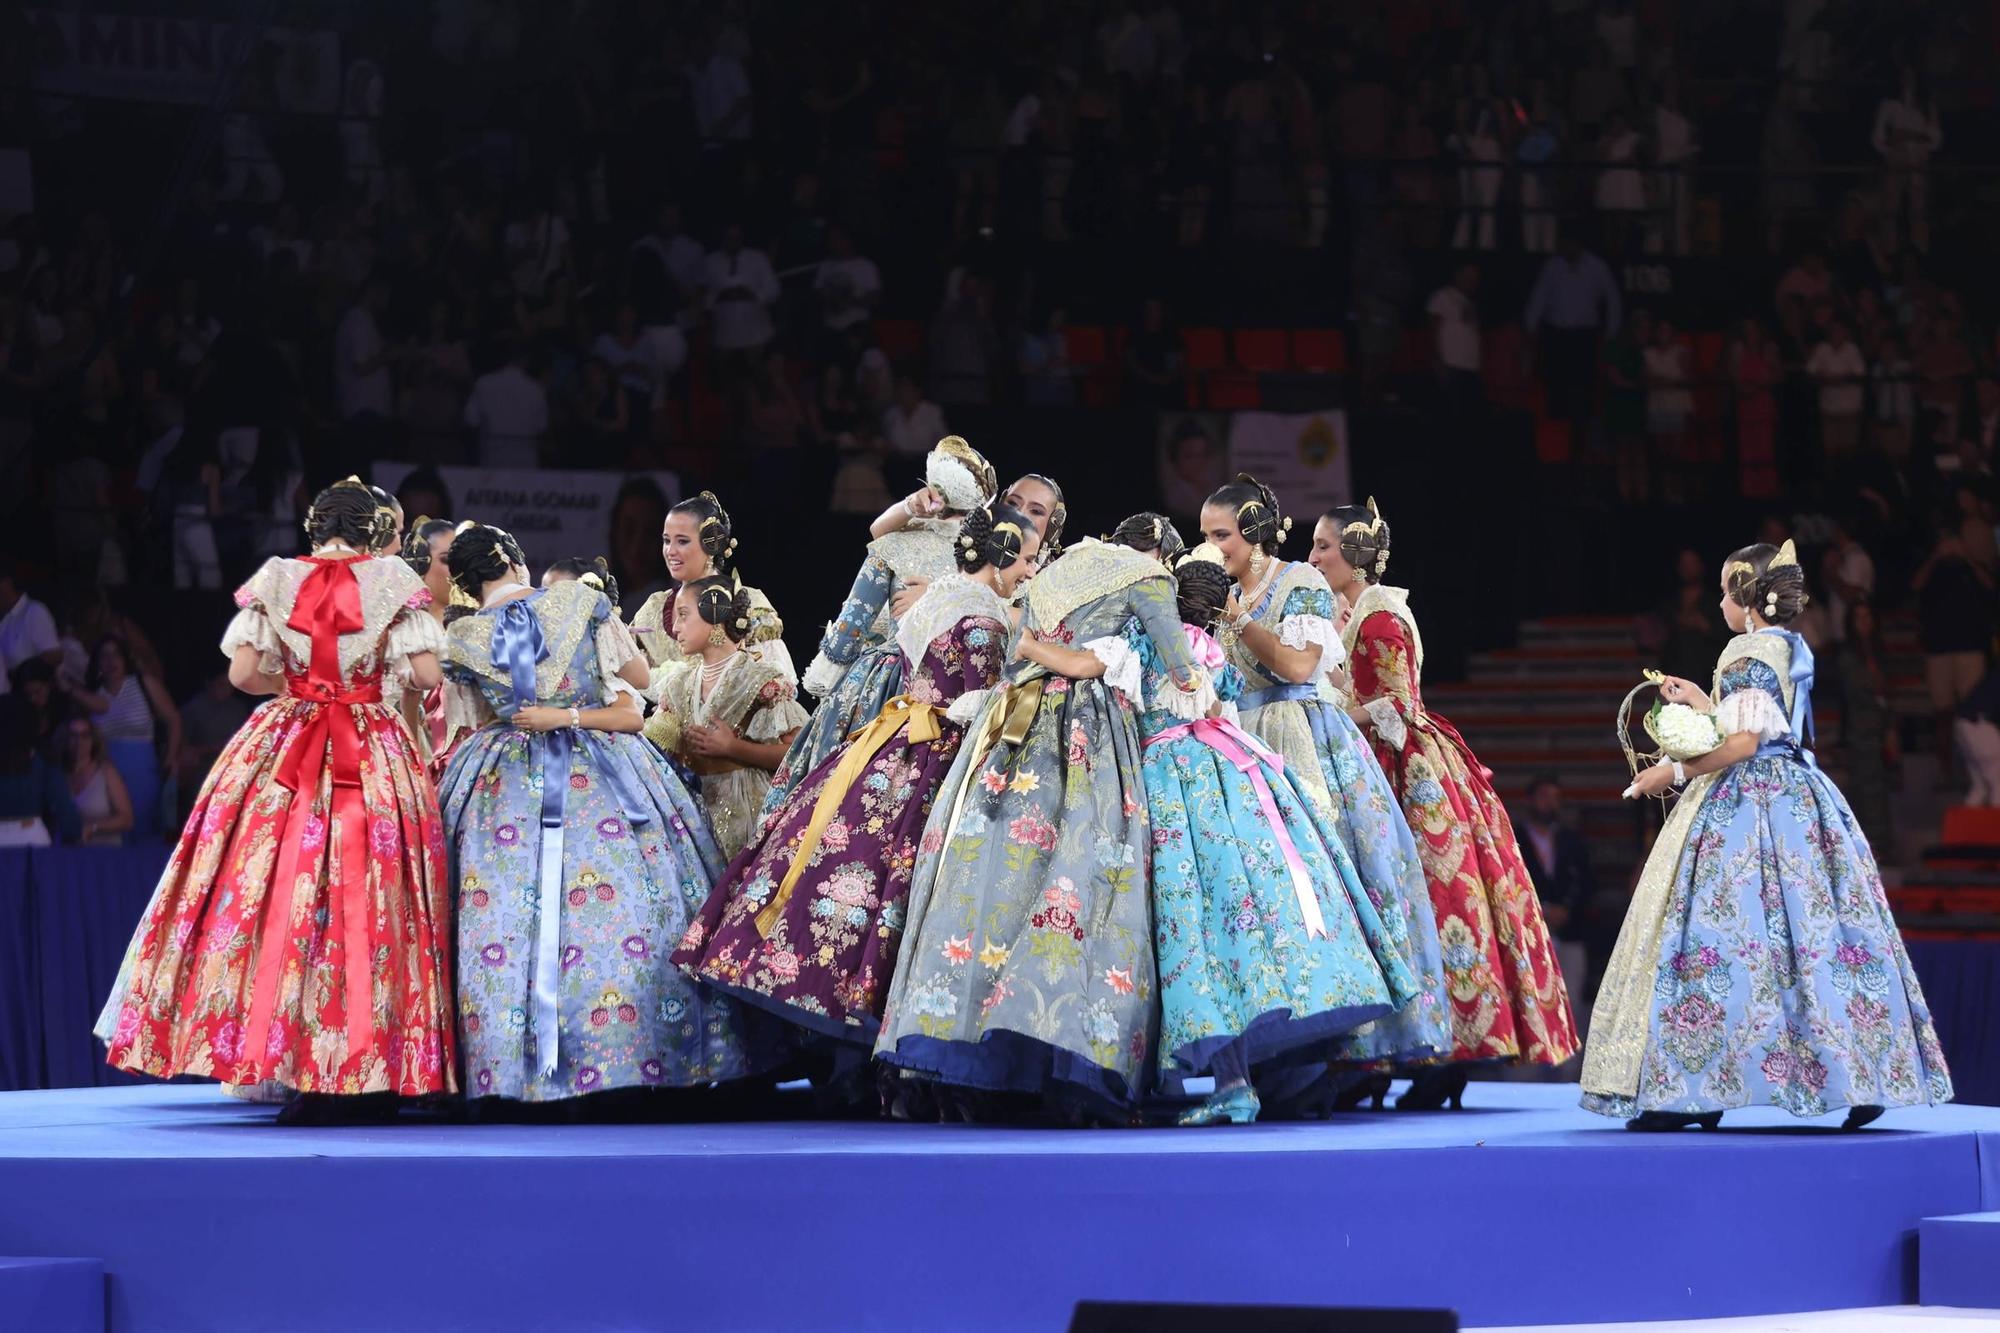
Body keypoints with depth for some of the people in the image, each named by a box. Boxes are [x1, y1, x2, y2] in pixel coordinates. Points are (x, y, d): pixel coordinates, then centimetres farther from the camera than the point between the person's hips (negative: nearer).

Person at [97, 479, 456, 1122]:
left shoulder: (275, 580, 4)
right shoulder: (394, 583, 0)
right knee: (368, 897, 0)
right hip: (371, 754, -1)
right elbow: (425, 675, -5)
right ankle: (366, 1077, -6)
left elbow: (243, 673, 1)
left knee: (274, 892, 2)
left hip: (283, 755, 1)